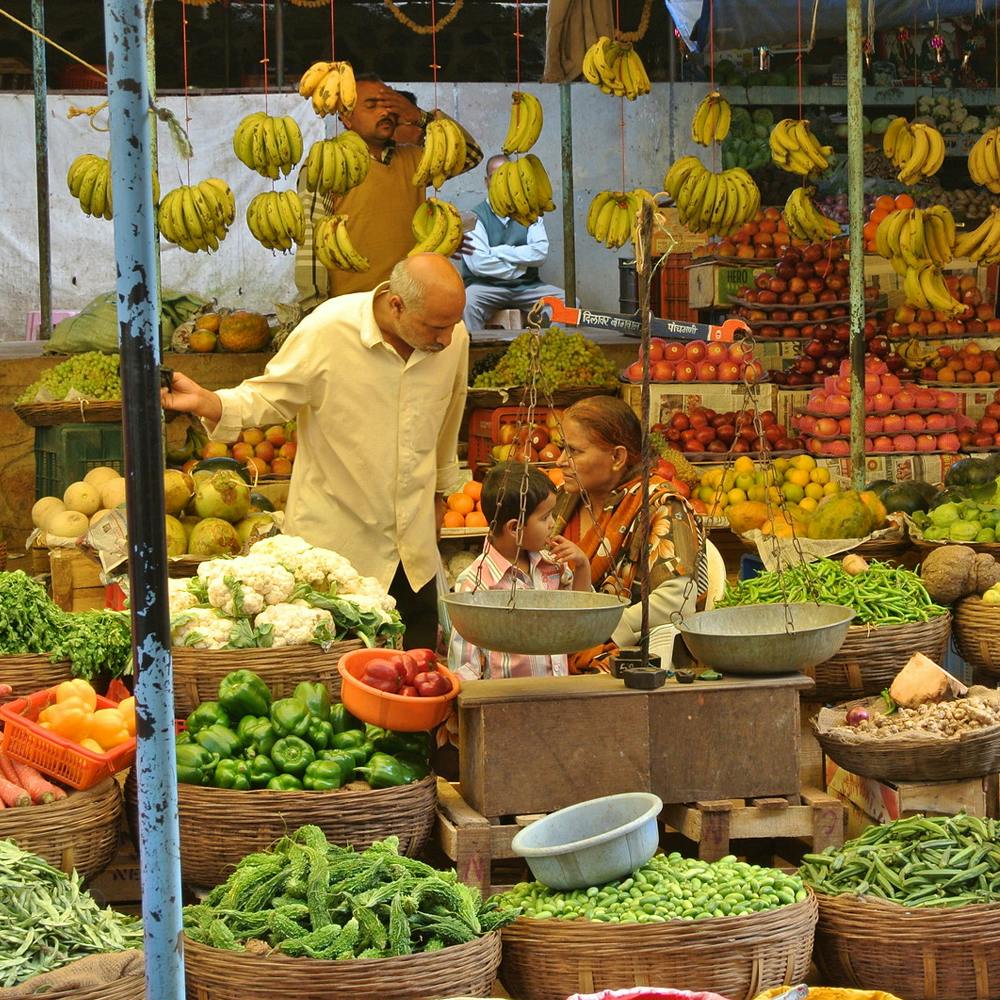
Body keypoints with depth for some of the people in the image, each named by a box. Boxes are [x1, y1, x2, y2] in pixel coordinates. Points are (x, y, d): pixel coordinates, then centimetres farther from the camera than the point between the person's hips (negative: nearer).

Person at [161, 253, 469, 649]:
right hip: (334, 543, -4)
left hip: (415, 552, 4)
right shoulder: (327, 331, -17)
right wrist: (206, 402, -27)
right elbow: (268, 398, -7)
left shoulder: (453, 338, -4)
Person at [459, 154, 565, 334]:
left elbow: (541, 253, -4)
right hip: (487, 286, -3)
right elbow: (478, 263, -14)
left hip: (526, 287, 3)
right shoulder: (476, 217, -1)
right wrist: (519, 267, -7)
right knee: (468, 301, -35)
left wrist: (499, 252, -9)